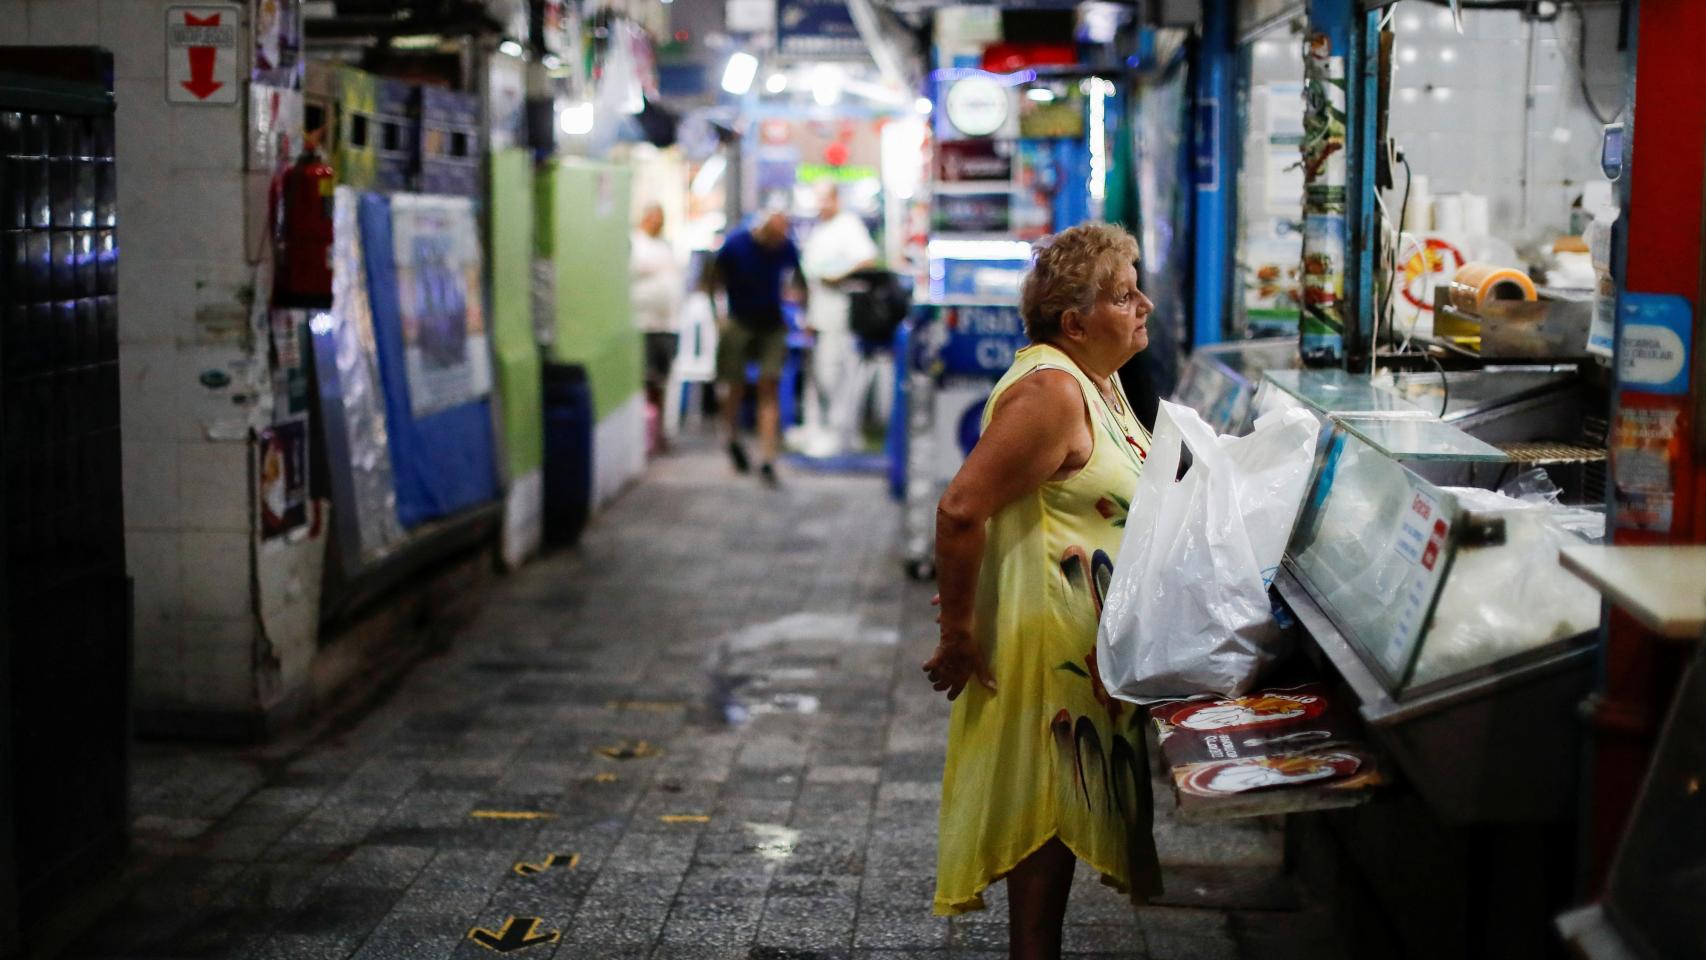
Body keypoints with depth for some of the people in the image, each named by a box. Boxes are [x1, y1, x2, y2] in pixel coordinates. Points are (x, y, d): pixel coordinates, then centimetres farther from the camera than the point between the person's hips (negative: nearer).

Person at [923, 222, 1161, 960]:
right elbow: (960, 509, -26)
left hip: (1093, 644, 9)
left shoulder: (1100, 380, 11)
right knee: (1047, 812, -1)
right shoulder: (1050, 389, -21)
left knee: (1065, 812, 16)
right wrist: (959, 633, -21)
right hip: (1049, 641, -9)